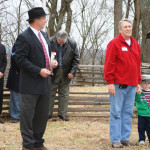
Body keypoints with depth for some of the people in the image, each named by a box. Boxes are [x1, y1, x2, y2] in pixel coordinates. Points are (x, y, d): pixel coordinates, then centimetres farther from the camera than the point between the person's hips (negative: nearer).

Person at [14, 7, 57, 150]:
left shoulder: (44, 35, 14)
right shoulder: (24, 37, -13)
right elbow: (20, 59, -17)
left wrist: (52, 62, 3)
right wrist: (39, 71, -21)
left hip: (44, 83, 8)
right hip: (31, 84, -8)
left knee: (42, 115, 15)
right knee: (27, 115, 0)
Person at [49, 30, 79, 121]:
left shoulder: (72, 44, -3)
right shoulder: (50, 42, -8)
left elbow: (76, 59, 3)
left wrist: (72, 72, -5)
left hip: (66, 73, 2)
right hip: (53, 72, -1)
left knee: (64, 94, 7)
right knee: (50, 93, 2)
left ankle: (62, 114, 15)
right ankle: (48, 113, 11)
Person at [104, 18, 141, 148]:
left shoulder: (135, 45, 16)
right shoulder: (114, 43, -4)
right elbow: (109, 64, -8)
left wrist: (138, 83, 15)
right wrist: (110, 82, -13)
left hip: (132, 86, 6)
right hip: (118, 85, -6)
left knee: (128, 113, 8)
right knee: (116, 113, -2)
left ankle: (125, 138, 16)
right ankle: (116, 140, 3)